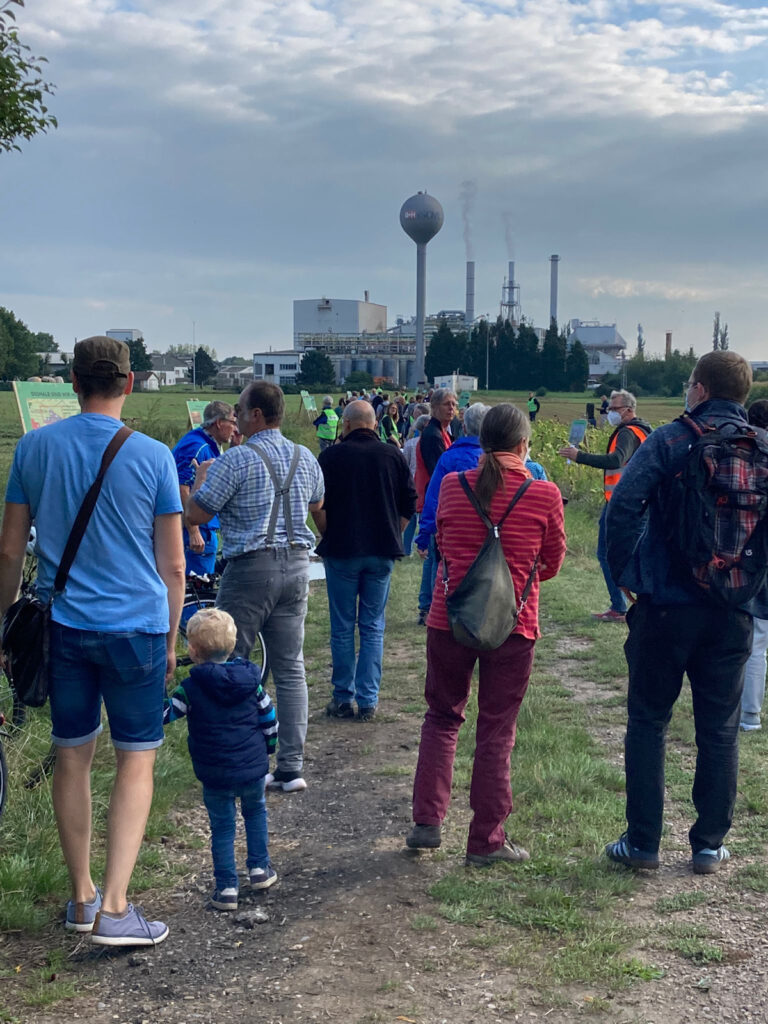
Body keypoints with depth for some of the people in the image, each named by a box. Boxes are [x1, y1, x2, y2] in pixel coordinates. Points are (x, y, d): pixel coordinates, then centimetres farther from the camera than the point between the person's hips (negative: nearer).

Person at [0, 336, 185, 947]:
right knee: (136, 761, 5)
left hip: (62, 626, 3)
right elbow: (173, 565, -2)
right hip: (136, 627, -3)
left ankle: (82, 897, 25)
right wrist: (171, 638, 10)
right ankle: (114, 907, -2)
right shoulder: (153, 456, -6)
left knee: (72, 756, 14)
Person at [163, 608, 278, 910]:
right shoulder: (252, 680, -2)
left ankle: (226, 887, 12)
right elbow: (270, 721, 5)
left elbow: (163, 714, -10)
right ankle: (259, 868, 31)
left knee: (222, 827, 11)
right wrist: (266, 749, 20)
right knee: (255, 811, 27)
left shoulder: (191, 689, -13)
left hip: (215, 775, -2)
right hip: (253, 768, 3)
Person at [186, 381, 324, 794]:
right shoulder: (306, 458, 7)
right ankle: (291, 767, 11)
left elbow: (196, 513, -8)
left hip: (250, 568, -6)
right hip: (296, 565, 6)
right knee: (290, 669, 9)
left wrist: (201, 477, 10)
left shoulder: (235, 461, -13)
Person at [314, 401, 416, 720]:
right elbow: (409, 505, 5)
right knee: (373, 628, 7)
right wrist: (392, 537, 13)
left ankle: (343, 699, 11)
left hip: (341, 551, -2)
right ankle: (368, 701, 7)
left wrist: (329, 538, 9)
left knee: (342, 628, 6)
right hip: (382, 553, 2)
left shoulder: (331, 456, -4)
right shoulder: (393, 456, 3)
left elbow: (318, 506, -4)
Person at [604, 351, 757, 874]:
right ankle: (710, 845, 19)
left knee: (648, 723, 9)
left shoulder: (672, 439, -8)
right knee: (720, 730, 12)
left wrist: (627, 571, -7)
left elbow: (624, 503, -18)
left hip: (667, 605, -3)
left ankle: (643, 842, 13)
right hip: (733, 614, 3)